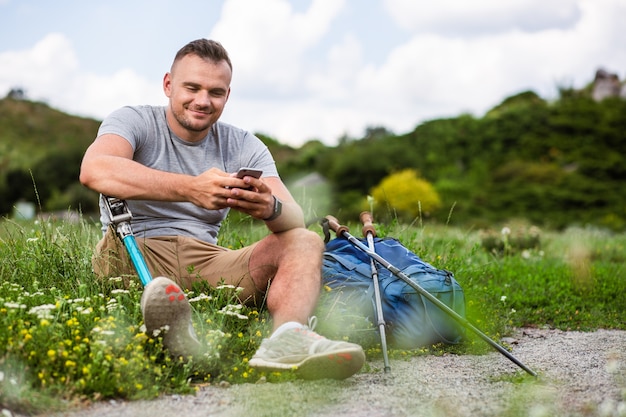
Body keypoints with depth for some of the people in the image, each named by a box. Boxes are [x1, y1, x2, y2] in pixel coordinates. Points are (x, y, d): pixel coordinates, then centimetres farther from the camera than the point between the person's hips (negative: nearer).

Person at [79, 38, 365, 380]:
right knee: (118, 237, -32)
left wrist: (269, 208, -31)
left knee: (305, 242, -13)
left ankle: (286, 338, -43)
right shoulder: (133, 121, 0)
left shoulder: (243, 147, 10)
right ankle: (174, 329, -59)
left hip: (208, 265, 3)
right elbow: (93, 169, -26)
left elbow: (295, 220, -4)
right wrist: (191, 188, -38)